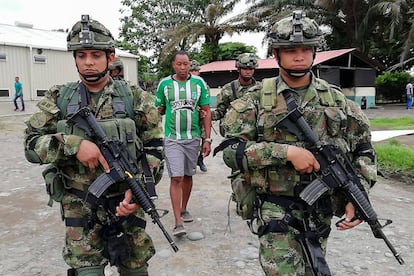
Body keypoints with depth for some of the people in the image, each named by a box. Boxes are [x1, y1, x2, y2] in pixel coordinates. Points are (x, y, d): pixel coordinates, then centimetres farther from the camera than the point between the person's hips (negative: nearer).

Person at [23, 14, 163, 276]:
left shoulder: (133, 97, -3)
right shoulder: (59, 98, 1)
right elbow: (31, 143, -3)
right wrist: (73, 144, -21)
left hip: (125, 200, 0)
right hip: (80, 206, 0)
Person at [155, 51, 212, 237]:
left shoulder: (199, 83, 2)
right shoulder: (164, 84, 0)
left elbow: (207, 112, 2)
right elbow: (159, 110, 11)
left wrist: (207, 139, -2)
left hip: (193, 137, 2)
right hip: (172, 138, -2)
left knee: (188, 176, 14)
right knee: (176, 178, -8)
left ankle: (183, 209, 33)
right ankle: (178, 222, -5)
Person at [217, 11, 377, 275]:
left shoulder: (337, 100, 3)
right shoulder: (256, 101, -6)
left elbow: (364, 151, 8)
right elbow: (231, 150, -14)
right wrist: (287, 152, -23)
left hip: (321, 210, 4)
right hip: (276, 210, -3)